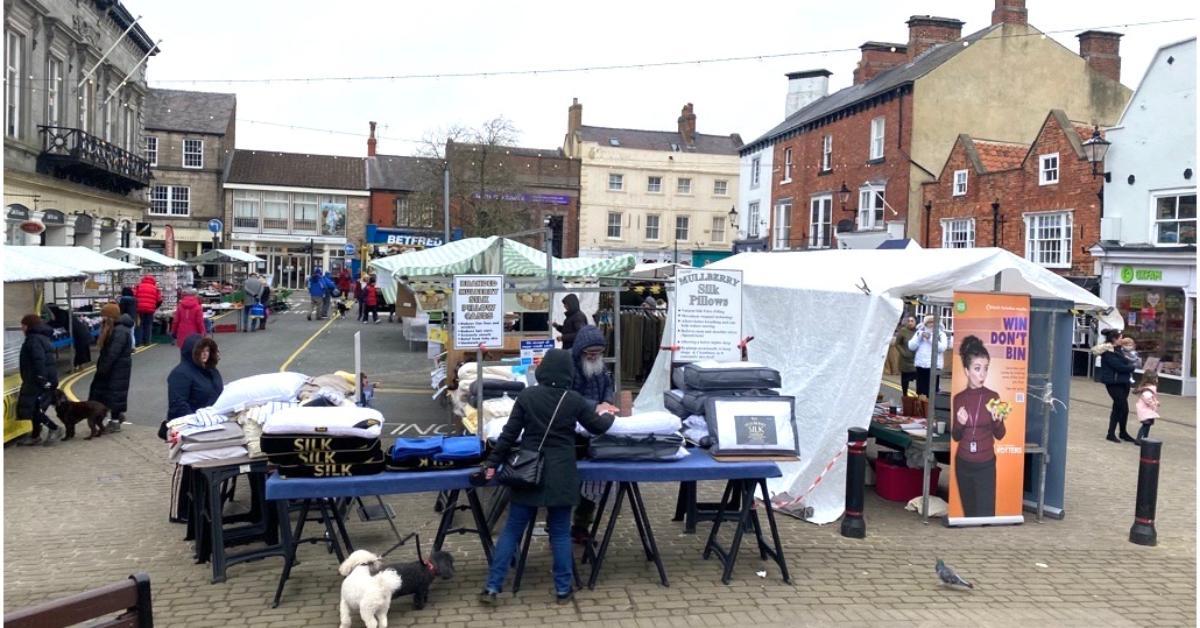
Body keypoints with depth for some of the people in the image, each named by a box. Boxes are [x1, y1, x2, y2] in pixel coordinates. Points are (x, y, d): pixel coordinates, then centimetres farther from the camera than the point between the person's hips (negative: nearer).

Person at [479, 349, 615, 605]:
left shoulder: (527, 396, -5)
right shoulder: (574, 400, -4)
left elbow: (509, 434, -5)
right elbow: (598, 427, 10)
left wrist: (492, 463, 3)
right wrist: (609, 416, 31)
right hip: (561, 475, 0)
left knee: (512, 529, 7)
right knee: (560, 532, 9)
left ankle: (492, 588, 8)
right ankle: (563, 590, 15)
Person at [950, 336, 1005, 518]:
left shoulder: (993, 397, -6)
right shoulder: (959, 398, -2)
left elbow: (1000, 435, -1)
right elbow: (955, 437, 3)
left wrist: (997, 421, -21)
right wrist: (960, 423, -17)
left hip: (986, 465, -2)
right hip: (963, 464, 2)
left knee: (986, 515, -3)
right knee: (969, 514, 12)